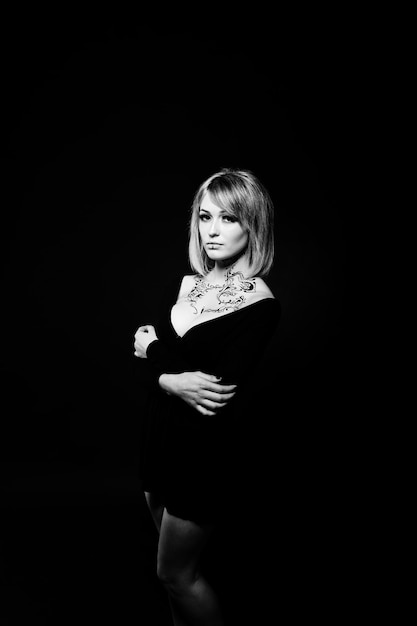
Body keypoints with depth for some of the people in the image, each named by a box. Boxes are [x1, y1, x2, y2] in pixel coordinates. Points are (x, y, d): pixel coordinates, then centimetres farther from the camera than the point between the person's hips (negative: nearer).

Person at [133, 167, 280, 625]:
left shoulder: (261, 305, -17)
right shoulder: (180, 287, 3)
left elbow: (223, 389, -24)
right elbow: (143, 348, -1)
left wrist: (154, 350, -12)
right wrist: (173, 380, -22)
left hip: (208, 449, -6)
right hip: (161, 434, 6)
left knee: (175, 573, 10)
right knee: (175, 563, 22)